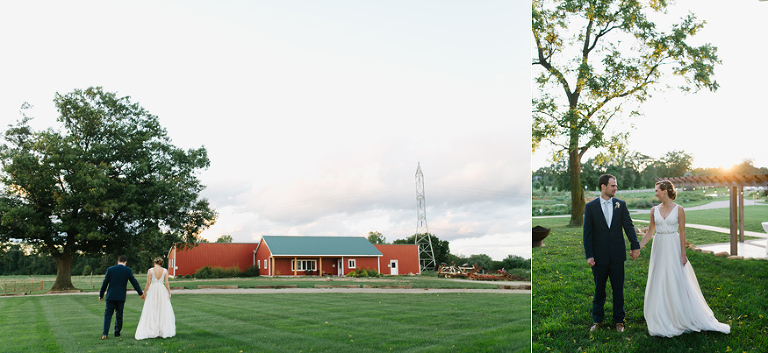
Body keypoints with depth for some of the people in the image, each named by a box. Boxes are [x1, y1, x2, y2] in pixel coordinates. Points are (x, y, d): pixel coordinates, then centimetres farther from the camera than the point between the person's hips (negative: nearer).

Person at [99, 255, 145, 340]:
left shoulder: (110, 269, 0)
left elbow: (105, 283, 2)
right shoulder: (128, 270, -1)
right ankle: (117, 332, 17)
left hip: (111, 296, 0)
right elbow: (134, 282, 1)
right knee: (119, 315, 13)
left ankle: (105, 334, -7)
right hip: (121, 297, 0)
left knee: (108, 314, 4)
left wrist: (101, 295, 13)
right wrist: (141, 293, 10)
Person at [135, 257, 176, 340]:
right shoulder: (165, 271, 0)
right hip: (162, 290, 1)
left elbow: (148, 283, -4)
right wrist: (169, 293, 5)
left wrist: (144, 293, 5)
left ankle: (152, 332, 2)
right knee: (163, 311, 7)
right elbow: (167, 283, -3)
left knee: (151, 312, 4)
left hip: (152, 290, -1)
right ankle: (163, 331, 7)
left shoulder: (150, 270, -3)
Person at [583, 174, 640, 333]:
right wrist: (589, 255, -8)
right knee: (599, 289, 10)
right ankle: (597, 320, 24)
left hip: (617, 255, 1)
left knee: (618, 289, 9)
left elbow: (628, 226, 2)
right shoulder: (590, 206, -4)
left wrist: (635, 246, -9)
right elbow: (587, 232, -4)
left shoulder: (621, 204, 2)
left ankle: (618, 320, 23)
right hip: (599, 255, -1)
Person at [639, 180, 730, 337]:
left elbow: (682, 233, -5)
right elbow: (649, 233, 10)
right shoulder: (654, 210, 5)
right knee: (659, 284, 5)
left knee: (679, 283, 1)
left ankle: (683, 318, 16)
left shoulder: (679, 210, -5)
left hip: (673, 248, -3)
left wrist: (683, 254, -8)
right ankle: (662, 321, 16)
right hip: (659, 249, 4)